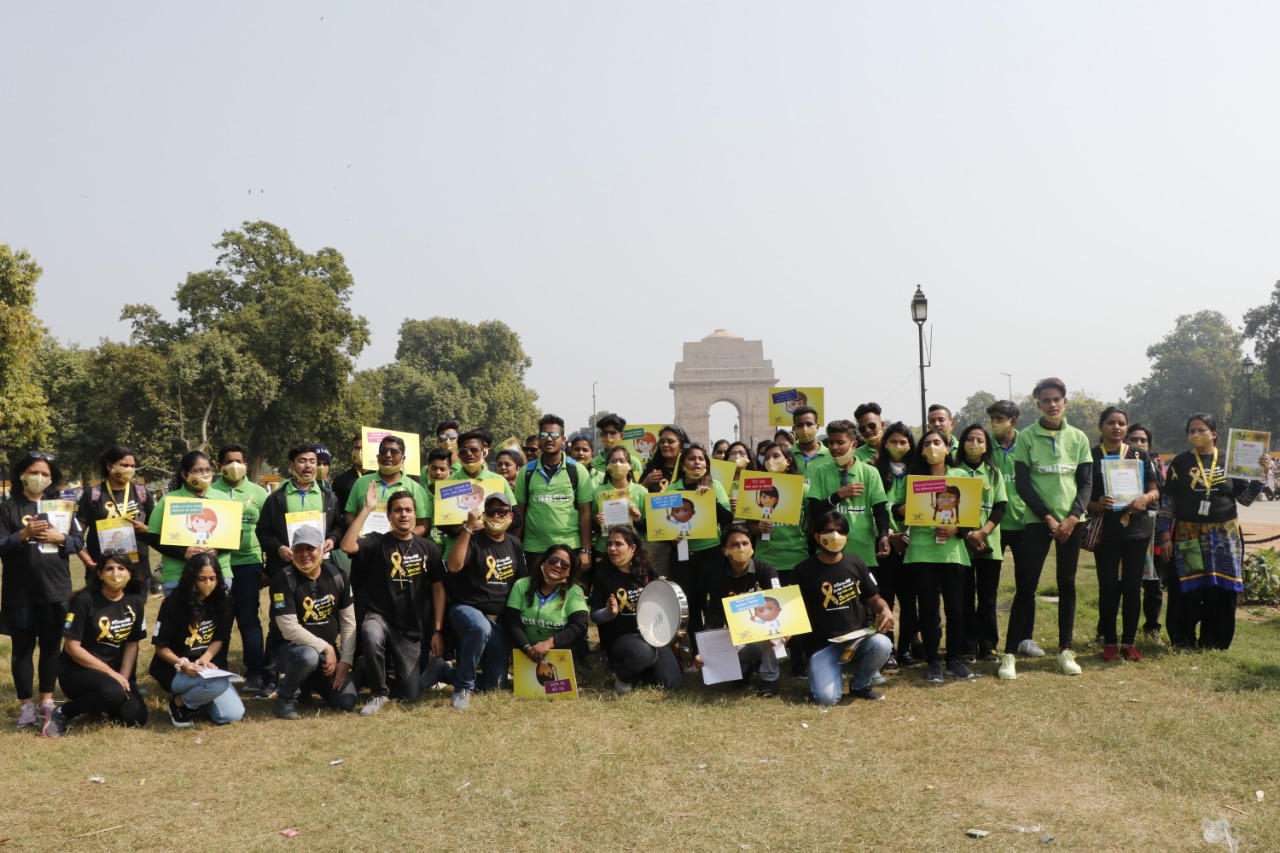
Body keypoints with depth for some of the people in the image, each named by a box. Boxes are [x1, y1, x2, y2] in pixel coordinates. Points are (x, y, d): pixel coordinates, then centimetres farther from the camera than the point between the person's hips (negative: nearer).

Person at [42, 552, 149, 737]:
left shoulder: (135, 602, 2)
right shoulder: (84, 600, -14)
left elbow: (132, 644, 6)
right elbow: (72, 647, -16)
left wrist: (123, 678, -8)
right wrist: (109, 672, -18)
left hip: (115, 671, 6)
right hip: (76, 670, -6)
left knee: (136, 718, -10)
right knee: (114, 693, -36)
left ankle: (95, 702, 20)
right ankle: (60, 714, -11)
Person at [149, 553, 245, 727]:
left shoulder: (220, 601, -1)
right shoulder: (173, 604, -14)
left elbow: (219, 639, 6)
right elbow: (161, 647, -9)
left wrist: (205, 659, -14)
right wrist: (183, 664, -27)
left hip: (204, 668, 5)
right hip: (172, 670, -5)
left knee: (233, 715, -12)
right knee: (218, 684, -35)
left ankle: (195, 694, 16)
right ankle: (179, 702, -4)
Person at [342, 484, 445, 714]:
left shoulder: (428, 547, 4)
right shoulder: (378, 542, -3)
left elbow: (438, 589, 7)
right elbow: (347, 546, -24)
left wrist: (437, 630, 1)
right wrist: (367, 509, -23)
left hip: (412, 628, 2)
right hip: (379, 616, -2)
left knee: (410, 696, -2)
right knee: (371, 635, -40)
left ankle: (396, 665, 34)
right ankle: (379, 693, -14)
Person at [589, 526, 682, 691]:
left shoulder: (646, 570, 0)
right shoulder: (603, 574, -8)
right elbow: (594, 615, -6)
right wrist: (609, 612, -27)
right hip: (619, 636, -4)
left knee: (672, 682, -9)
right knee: (643, 653, -37)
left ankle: (640, 669, 21)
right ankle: (623, 675, -3)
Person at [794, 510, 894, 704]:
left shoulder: (855, 564, 6)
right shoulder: (804, 571, 0)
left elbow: (874, 599, 12)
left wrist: (885, 610, -11)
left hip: (858, 637, 2)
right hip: (824, 644, -2)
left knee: (882, 645, -33)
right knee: (826, 697, -26)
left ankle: (860, 684, 1)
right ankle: (837, 672, 14)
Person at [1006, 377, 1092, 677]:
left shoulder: (1078, 438, 7)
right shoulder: (1026, 437, -1)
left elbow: (1086, 482, 6)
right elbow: (1022, 483, -4)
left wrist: (1072, 517, -8)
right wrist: (1048, 518, -11)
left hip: (1070, 521, 3)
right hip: (1037, 520, -3)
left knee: (1067, 585, 7)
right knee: (1026, 586, -4)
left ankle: (1065, 650, 15)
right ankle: (1010, 651, -1)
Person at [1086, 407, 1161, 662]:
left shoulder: (1139, 455, 8)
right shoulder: (1091, 457, 3)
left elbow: (1155, 490, 5)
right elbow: (1083, 496, 1)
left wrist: (1145, 498, -18)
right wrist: (1097, 505, -20)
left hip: (1136, 529, 2)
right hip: (1106, 531, -2)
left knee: (1133, 586, 4)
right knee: (1108, 587, -1)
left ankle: (1129, 642, 13)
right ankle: (1109, 642, 10)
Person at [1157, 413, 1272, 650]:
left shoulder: (1229, 461, 5)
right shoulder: (1180, 462, 3)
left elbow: (1246, 498, 5)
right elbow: (1167, 502, 2)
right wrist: (1165, 536, -3)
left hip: (1224, 537, 1)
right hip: (1188, 537, -1)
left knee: (1222, 590, 3)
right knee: (1187, 591, 0)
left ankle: (1213, 642, 16)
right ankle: (1183, 640, 14)